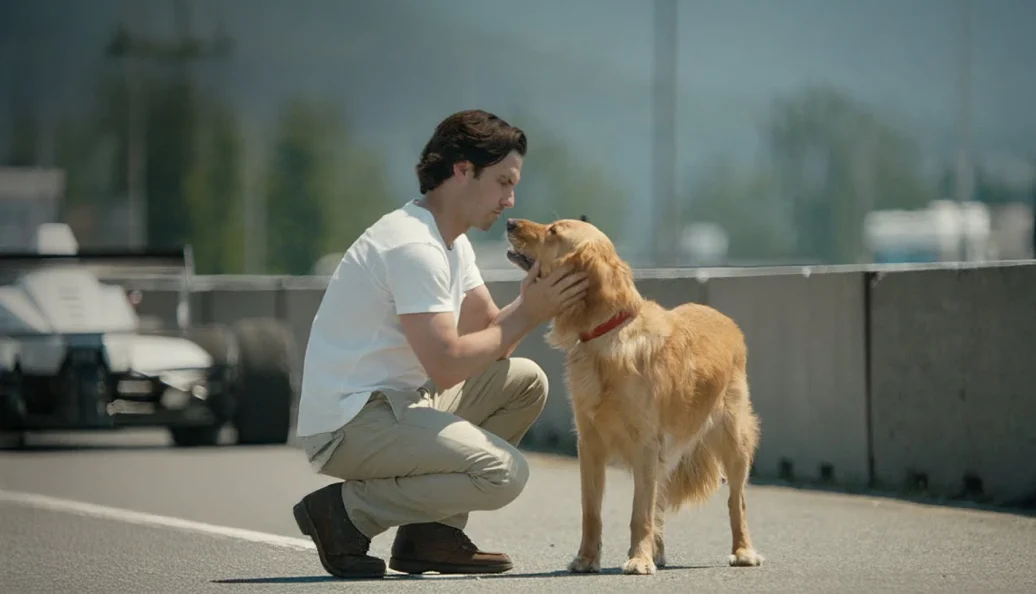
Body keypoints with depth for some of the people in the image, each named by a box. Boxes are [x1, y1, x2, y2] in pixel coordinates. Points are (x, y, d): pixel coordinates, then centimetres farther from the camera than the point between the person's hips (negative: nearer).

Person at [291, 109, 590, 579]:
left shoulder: (452, 242, 14)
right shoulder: (415, 246, -19)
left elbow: (487, 333, 13)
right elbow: (446, 364, -23)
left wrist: (531, 301, -6)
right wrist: (527, 315, -15)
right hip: (349, 421, -11)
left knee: (526, 382, 11)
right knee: (502, 473, -24)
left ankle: (434, 532, 7)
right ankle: (345, 511, -9)